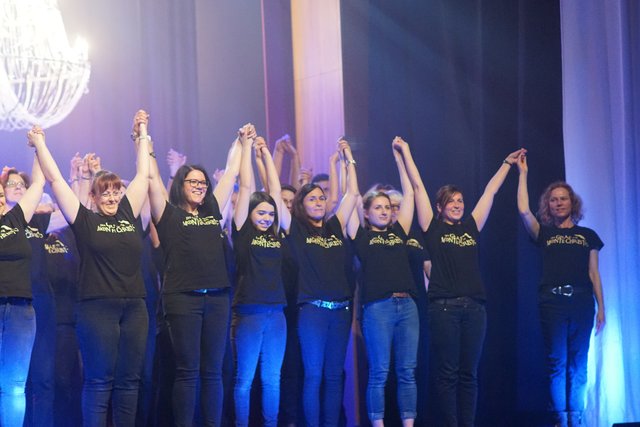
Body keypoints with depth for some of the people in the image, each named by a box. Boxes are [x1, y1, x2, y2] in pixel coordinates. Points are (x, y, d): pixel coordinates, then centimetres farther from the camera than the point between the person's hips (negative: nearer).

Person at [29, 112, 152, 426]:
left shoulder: (128, 215, 12)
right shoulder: (85, 221, 2)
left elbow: (143, 174, 19)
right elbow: (55, 179, 3)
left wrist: (142, 134, 24)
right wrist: (39, 143, 9)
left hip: (133, 308, 4)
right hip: (96, 307, -4)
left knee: (129, 379, 6)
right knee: (99, 380, -2)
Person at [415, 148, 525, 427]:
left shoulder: (471, 227, 16)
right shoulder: (433, 228, 6)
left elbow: (490, 191, 22)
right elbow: (418, 186, 6)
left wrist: (508, 163, 29)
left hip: (474, 307, 4)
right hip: (443, 307, -4)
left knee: (469, 373, 6)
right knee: (447, 373, -3)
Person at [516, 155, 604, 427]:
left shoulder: (588, 236, 16)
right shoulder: (544, 233, 12)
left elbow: (594, 273, 13)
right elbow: (524, 211, -5)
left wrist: (601, 308, 5)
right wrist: (523, 173, -1)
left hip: (581, 302, 1)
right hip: (552, 302, -1)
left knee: (577, 364, 2)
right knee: (557, 362, -4)